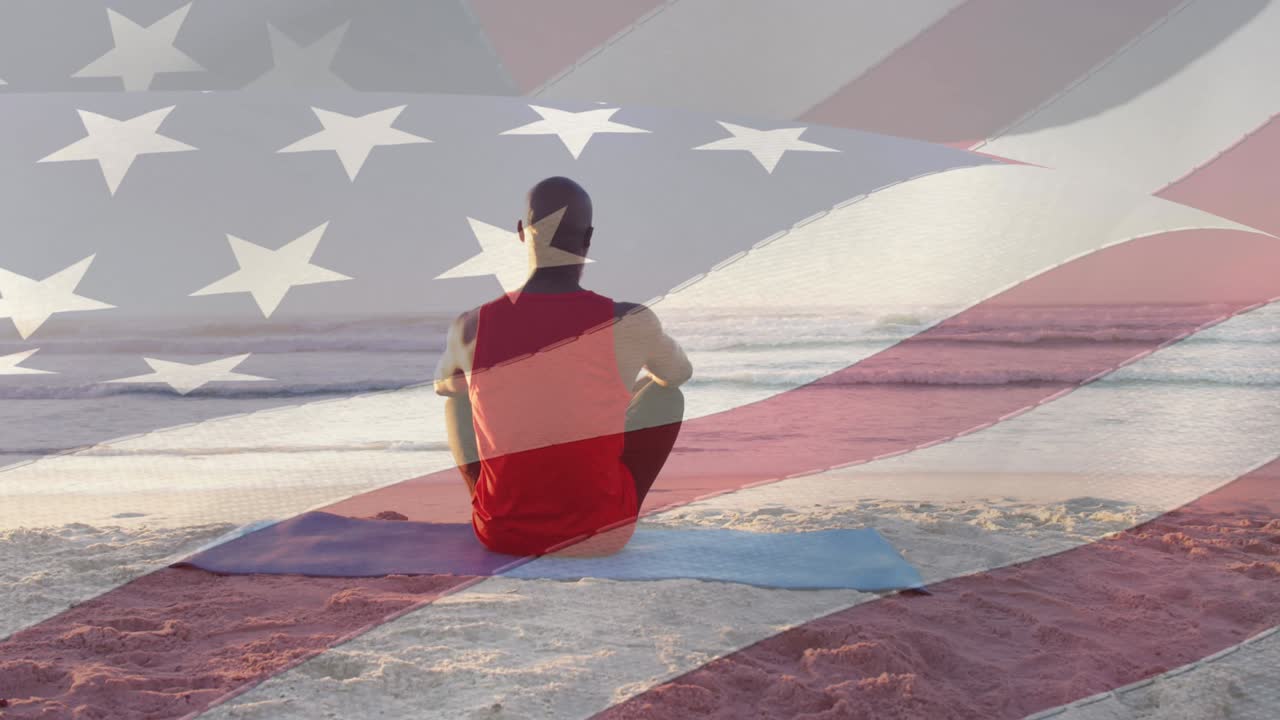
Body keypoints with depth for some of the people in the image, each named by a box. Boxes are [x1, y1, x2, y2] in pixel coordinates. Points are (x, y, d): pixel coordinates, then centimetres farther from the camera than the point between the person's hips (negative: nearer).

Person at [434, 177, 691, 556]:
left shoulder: (471, 327, -9)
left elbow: (442, 385, 17)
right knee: (667, 394, 19)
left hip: (502, 532, 2)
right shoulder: (631, 323, -12)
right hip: (600, 530, -1)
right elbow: (681, 371, 13)